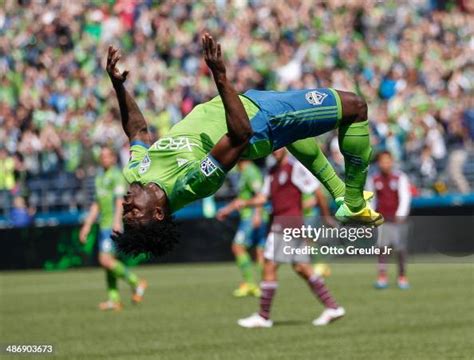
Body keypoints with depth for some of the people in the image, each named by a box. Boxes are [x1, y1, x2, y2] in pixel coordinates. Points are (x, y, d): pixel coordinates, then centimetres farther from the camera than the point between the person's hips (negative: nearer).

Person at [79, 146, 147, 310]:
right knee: (107, 261, 7)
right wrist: (87, 225, 23)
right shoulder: (100, 178, 20)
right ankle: (114, 299, 9)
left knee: (105, 260, -17)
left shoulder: (116, 176, -8)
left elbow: (120, 200, -20)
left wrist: (117, 221, -32)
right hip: (104, 225, 9)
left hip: (113, 225, -9)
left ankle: (135, 283, -5)